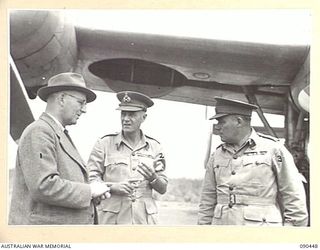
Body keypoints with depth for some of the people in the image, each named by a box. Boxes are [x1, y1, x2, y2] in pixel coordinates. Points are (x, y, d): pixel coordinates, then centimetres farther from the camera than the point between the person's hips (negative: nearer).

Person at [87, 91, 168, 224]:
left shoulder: (154, 147, 9)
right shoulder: (104, 143, 3)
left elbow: (163, 189, 9)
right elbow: (90, 179, 0)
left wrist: (153, 177, -12)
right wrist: (113, 187, -17)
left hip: (144, 220, 2)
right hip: (111, 220, -2)